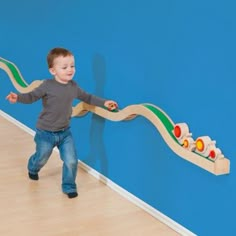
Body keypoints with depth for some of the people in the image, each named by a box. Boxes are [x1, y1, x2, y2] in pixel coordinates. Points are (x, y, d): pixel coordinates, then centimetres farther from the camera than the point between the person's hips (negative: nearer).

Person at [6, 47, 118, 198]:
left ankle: (69, 186, 19)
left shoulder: (73, 86, -4)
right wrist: (18, 97, -36)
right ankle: (32, 169, 55)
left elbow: (87, 97, 12)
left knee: (71, 161, -4)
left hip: (65, 132, 3)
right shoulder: (48, 86, -19)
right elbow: (32, 96, -17)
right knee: (41, 158, 18)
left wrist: (104, 102, 9)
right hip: (45, 133, -3)